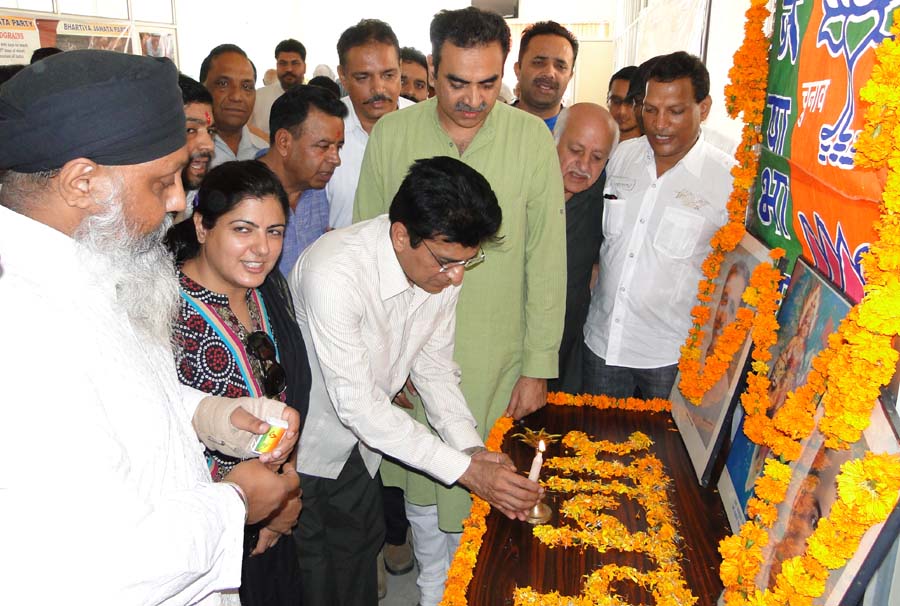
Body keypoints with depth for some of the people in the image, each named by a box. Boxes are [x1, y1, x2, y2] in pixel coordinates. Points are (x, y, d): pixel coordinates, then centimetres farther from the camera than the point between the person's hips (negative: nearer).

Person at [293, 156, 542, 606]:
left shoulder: (442, 266, -13)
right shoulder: (333, 274, -36)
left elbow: (433, 366, -2)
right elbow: (358, 404, -32)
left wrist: (473, 448, -15)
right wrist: (467, 469, -30)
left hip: (357, 440, 6)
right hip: (302, 446, -5)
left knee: (362, 542, 20)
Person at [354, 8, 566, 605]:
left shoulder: (533, 139, -8)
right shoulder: (391, 135, -5)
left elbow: (546, 261, -5)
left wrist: (539, 367, -5)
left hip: (497, 355, -1)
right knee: (422, 480, 17)